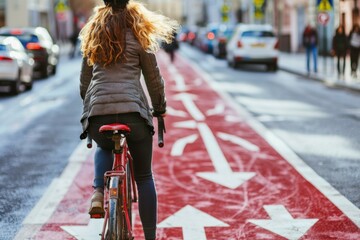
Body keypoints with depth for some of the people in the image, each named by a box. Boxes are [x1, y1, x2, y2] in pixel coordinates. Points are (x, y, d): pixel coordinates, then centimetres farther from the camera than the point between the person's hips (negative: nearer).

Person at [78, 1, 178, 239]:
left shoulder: (93, 34, 17)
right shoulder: (137, 35, 7)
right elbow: (154, 78, 10)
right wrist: (160, 108, 24)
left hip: (97, 112, 3)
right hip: (133, 111, -2)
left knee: (104, 148, 36)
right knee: (144, 177, 14)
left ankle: (98, 193, 10)